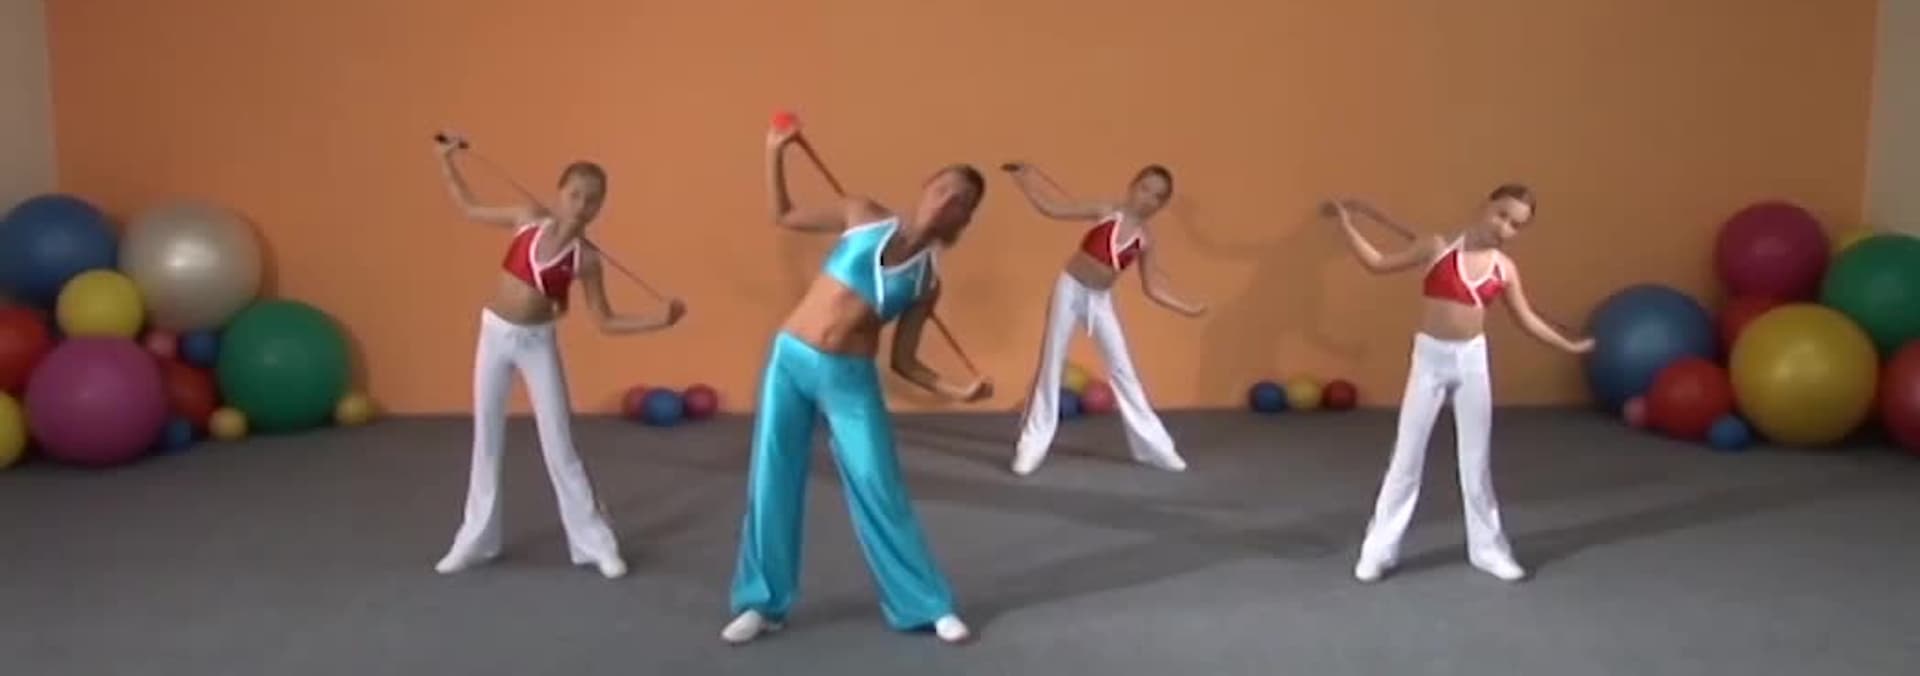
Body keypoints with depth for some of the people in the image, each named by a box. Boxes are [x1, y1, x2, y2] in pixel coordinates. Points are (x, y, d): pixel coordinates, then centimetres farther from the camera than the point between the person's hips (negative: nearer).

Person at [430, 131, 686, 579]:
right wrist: (446, 159, 4)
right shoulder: (529, 219, -6)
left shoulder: (585, 258, -11)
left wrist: (661, 320, -17)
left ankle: (594, 543, 10)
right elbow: (468, 208, 8)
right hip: (494, 334, 2)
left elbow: (605, 322, -6)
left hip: (538, 343, -2)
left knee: (558, 444, 0)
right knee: (487, 438, 10)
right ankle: (477, 539, 23)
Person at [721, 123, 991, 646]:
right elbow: (784, 216, 10)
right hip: (790, 359, 1)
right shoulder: (863, 217, 1)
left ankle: (927, 605, 16)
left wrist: (957, 391, -13)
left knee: (879, 490, 0)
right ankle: (763, 603, 19)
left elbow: (904, 362, 2)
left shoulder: (927, 282, 1)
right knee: (772, 482, 4)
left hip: (851, 381, -1)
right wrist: (775, 152, -2)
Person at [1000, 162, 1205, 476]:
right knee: (1051, 363, -2)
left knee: (1122, 369, 5)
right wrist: (1023, 179, -18)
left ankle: (1155, 445, 13)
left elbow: (1152, 288, 5)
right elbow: (1050, 208, -11)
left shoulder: (1145, 240, -2)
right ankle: (1032, 446, 5)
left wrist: (1187, 309, -2)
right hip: (1071, 289, -3)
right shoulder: (1105, 212, -11)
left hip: (1101, 300, 3)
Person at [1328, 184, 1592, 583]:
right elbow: (1378, 264, -3)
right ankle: (1378, 551, 9)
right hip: (1431, 357, -2)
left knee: (1477, 459, 11)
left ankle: (1488, 549, 24)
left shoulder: (1505, 269, 1)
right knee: (1407, 456, 1)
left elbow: (1526, 319, 14)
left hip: (1472, 359, 3)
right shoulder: (1439, 248, -7)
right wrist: (1346, 223, -6)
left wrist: (1568, 345, 17)